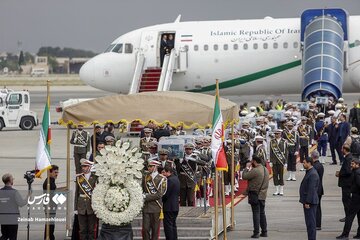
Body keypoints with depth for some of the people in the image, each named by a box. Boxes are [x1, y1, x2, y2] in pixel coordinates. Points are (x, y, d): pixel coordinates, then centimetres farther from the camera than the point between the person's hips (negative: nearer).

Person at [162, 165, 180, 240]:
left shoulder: (170, 180, -17)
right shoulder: (176, 179, 13)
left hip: (169, 207, -10)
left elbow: (166, 194, -19)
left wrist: (161, 200, -5)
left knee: (168, 226, -7)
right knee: (173, 225, 15)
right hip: (175, 206, 10)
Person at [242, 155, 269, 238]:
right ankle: (264, 231, 18)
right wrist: (250, 168, 14)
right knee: (262, 213, 15)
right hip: (263, 195, 8)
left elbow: (244, 176, -17)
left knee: (256, 213, -4)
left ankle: (256, 233, -3)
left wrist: (247, 167, -2)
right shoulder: (265, 169, 9)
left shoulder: (255, 170, -20)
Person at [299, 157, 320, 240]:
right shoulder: (309, 172, 14)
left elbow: (311, 189, -23)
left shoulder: (313, 174, -19)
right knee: (309, 221, 15)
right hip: (308, 201, 11)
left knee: (311, 222, -7)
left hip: (310, 202, -11)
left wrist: (307, 202, -23)